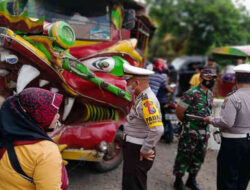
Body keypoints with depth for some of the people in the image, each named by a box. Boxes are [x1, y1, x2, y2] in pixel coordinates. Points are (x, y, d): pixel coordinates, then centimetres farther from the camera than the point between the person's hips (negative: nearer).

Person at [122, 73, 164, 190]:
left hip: (138, 152, -10)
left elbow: (157, 130, -32)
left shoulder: (147, 100, -24)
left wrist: (146, 151, -22)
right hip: (132, 148, 10)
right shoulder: (140, 98, 8)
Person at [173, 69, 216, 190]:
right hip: (190, 132, -7)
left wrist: (207, 121, 11)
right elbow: (179, 111, -14)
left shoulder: (210, 94, 8)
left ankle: (192, 180, 33)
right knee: (184, 156, 4)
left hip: (204, 132, 8)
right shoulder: (191, 93, -16)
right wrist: (186, 122, 1)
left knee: (199, 157, 16)